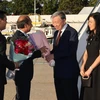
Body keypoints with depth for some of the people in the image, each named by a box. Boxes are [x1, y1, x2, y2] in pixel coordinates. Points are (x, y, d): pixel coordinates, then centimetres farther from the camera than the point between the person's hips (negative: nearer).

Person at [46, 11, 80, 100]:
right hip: (58, 70, 8)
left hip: (69, 71, -8)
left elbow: (70, 51, -22)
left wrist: (54, 55, -24)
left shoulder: (72, 32, -12)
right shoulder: (56, 33, 14)